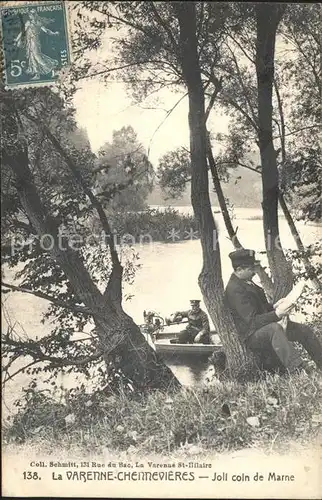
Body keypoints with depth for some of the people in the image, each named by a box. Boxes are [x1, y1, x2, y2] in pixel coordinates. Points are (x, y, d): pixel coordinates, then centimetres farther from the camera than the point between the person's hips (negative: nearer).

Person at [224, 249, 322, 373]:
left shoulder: (246, 282, 10)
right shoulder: (234, 290, -21)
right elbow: (253, 321, -25)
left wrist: (274, 306, 2)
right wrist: (277, 314, -32)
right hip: (252, 336, -10)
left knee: (304, 330, 4)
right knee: (275, 328, -40)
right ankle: (298, 371, -50)